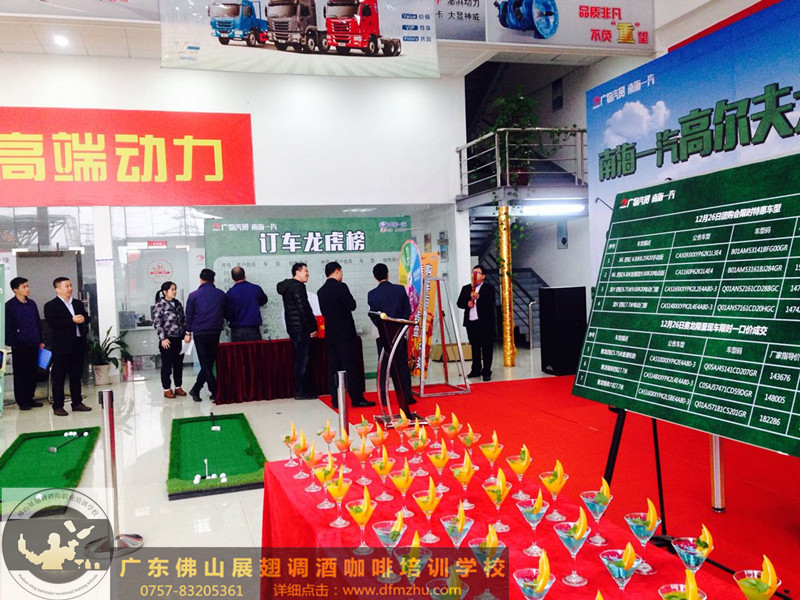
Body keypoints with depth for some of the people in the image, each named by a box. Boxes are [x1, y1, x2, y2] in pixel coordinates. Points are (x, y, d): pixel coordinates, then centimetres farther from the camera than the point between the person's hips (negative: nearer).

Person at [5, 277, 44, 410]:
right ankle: (21, 401, 10)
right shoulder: (10, 305, -4)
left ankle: (30, 398, 18)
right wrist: (10, 343, -12)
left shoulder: (31, 304, 12)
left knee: (32, 372, 8)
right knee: (20, 373, 3)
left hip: (33, 344, 5)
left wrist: (40, 340, 14)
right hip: (19, 345, -5)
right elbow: (8, 326, -6)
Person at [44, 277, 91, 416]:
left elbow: (86, 318, 15)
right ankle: (58, 406, 5)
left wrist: (83, 319, -8)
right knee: (59, 377, 0)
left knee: (76, 376, 11)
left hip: (78, 345, 6)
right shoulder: (51, 306, -4)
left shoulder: (78, 303, 16)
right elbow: (52, 324, -16)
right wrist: (72, 320, -20)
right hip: (61, 346, -6)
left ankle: (77, 403, 19)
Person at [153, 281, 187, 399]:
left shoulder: (178, 303, 10)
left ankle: (178, 387, 21)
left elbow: (184, 320, 16)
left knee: (179, 364, 11)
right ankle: (167, 389, 11)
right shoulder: (160, 305, -7)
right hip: (167, 340, -5)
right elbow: (157, 323, -10)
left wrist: (186, 334, 9)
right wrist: (163, 338, -14)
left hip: (179, 339, 6)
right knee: (167, 365, 3)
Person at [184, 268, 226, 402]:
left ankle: (215, 392, -1)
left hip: (199, 334, -1)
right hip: (215, 333, 1)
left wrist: (188, 332, 12)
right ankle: (195, 390, 11)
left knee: (205, 364, 3)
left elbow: (189, 315, 3)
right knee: (209, 362, 10)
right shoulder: (221, 295, 4)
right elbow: (225, 313, 11)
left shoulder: (194, 295, -1)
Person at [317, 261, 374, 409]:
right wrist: (350, 300, 5)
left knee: (333, 367, 8)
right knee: (350, 366, -3)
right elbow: (352, 305, -13)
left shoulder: (321, 291, 9)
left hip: (330, 334, 6)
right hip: (344, 333, -6)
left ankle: (336, 400, 10)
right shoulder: (340, 286, -11)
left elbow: (323, 311, 14)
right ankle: (356, 398, 0)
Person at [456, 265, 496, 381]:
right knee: (474, 347, 13)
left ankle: (486, 372, 3)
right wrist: (467, 304, -11)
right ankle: (476, 369, 22)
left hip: (485, 322, -4)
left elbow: (490, 302, -14)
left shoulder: (488, 288, 1)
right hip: (470, 322, 5)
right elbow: (459, 303, 9)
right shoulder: (466, 288, 14)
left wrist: (478, 297, -28)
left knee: (486, 348, -1)